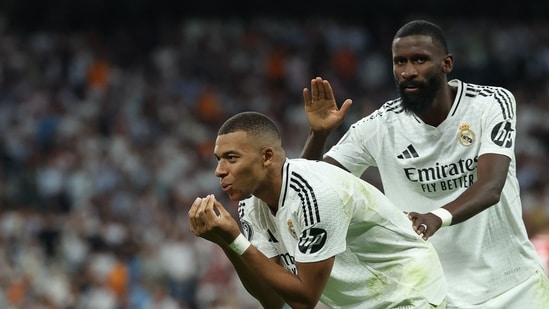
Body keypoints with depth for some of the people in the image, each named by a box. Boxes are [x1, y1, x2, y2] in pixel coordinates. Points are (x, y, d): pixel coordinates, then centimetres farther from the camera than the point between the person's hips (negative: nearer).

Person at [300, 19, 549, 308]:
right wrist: (318, 134, -22)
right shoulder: (379, 127, -7)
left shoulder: (493, 104, -11)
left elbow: (490, 187, -25)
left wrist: (437, 217, -44)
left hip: (513, 282, 0)